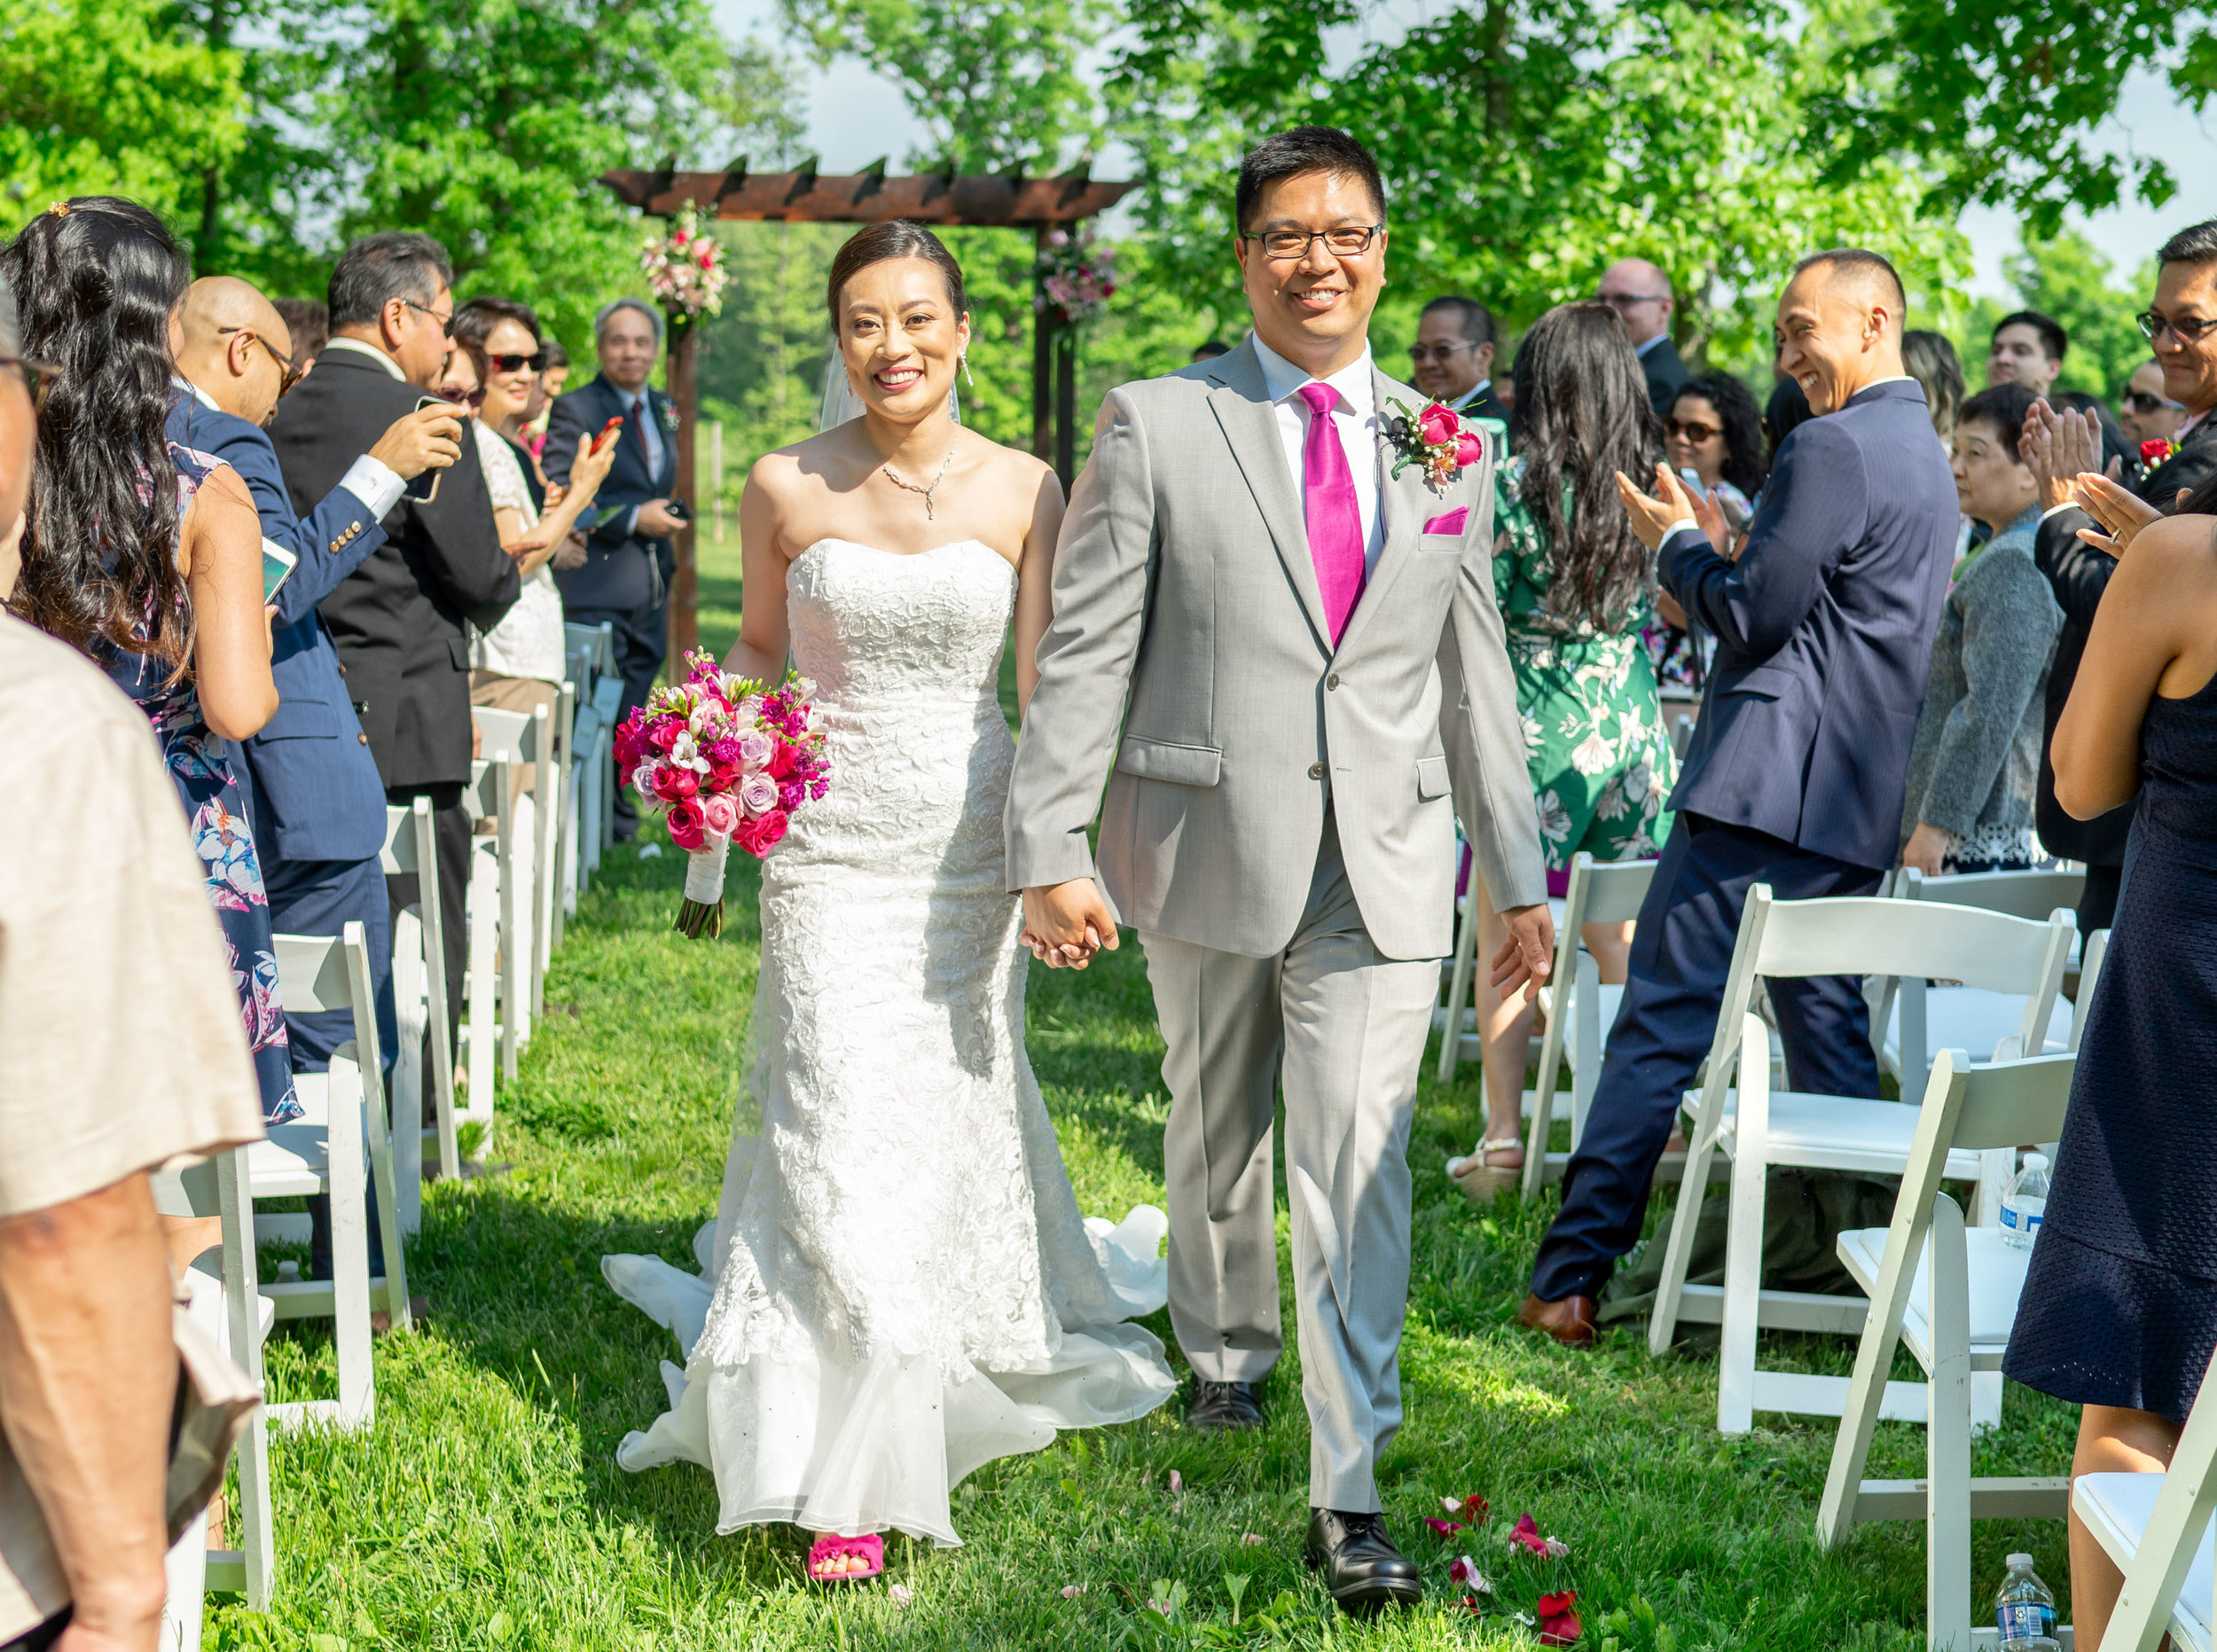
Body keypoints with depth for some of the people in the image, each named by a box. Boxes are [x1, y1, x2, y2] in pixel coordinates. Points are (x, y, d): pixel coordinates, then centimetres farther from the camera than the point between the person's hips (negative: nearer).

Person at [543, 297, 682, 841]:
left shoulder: (661, 410, 16)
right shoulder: (574, 410, -6)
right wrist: (632, 519, -17)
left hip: (650, 591, 7)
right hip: (595, 590, -7)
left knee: (630, 712, 10)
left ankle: (622, 825, 17)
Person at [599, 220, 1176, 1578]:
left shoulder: (1022, 488, 0)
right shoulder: (785, 488, -1)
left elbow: (1047, 684, 3)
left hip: (973, 842, 1)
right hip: (834, 847, -1)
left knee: (963, 1112, 11)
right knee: (844, 1132, -9)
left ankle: (974, 1368, 38)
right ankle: (850, 1470, 0)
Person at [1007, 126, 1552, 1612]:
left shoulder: (1450, 453, 8)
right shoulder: (1158, 427, -1)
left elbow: (1478, 681, 12)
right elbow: (1085, 652, -5)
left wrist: (1520, 878, 11)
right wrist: (1051, 848, -13)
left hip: (1385, 867, 0)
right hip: (1205, 849, 0)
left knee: (1360, 1169, -7)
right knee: (1216, 1138, 18)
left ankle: (1350, 1498, -5)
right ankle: (1227, 1352, 44)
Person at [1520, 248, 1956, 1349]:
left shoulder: (1833, 449, -13)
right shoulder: (1924, 456, 18)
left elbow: (1754, 617, -15)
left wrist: (1678, 542, 1)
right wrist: (1720, 554, 14)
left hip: (1769, 783, -9)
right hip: (1857, 799, 9)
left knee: (1660, 1024, -8)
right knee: (1827, 1032, 13)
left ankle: (1570, 1278, -8)